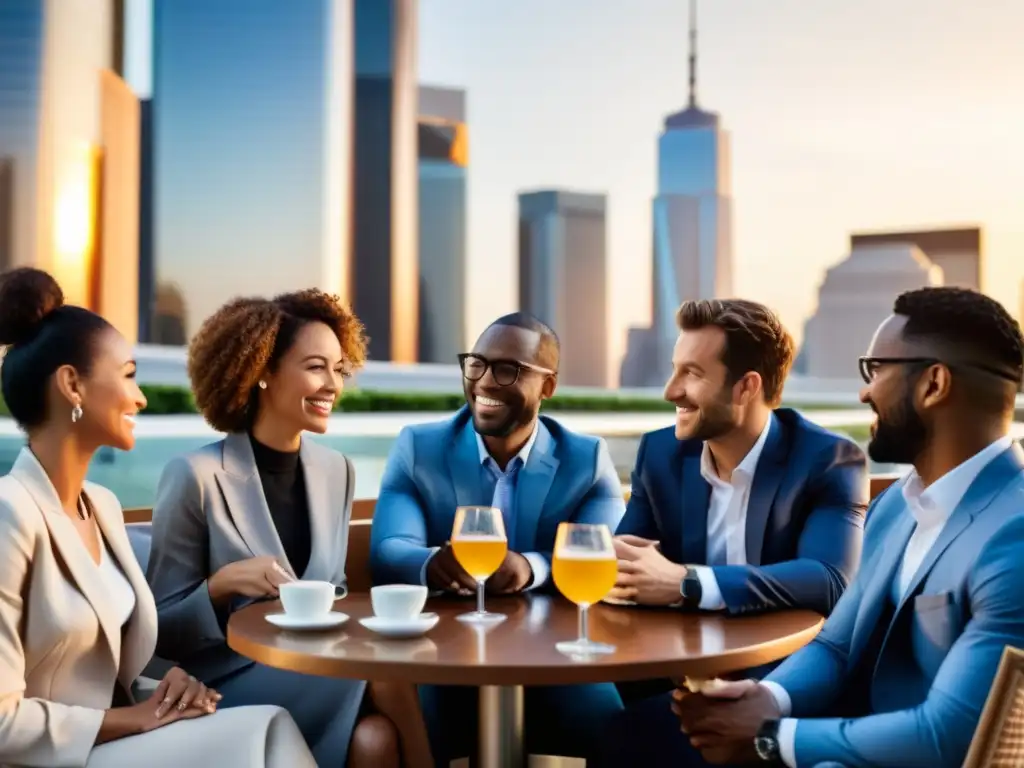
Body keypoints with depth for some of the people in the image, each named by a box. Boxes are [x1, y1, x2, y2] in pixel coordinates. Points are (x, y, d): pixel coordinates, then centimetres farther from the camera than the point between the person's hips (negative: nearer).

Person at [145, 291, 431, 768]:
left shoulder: (336, 471, 7)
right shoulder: (196, 477, -10)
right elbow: (161, 633, -3)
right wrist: (223, 583, -22)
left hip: (324, 670, 4)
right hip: (231, 684, -4)